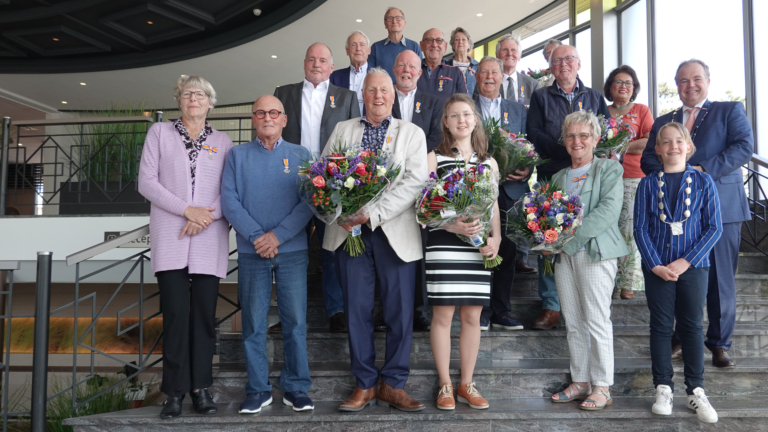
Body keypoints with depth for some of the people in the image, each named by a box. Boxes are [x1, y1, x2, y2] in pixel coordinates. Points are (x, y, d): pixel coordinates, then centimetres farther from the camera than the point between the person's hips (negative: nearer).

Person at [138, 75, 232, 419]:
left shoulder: (222, 141, 13)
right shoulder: (160, 133, 10)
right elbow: (147, 182, 0)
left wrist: (209, 215, -10)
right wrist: (187, 209, -9)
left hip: (209, 238, 1)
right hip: (170, 236, -1)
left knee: (204, 313, 1)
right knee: (176, 313, -6)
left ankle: (200, 387, 10)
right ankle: (175, 391, 3)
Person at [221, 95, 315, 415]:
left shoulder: (300, 155, 8)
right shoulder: (238, 155, 9)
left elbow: (309, 202, -2)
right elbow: (229, 200, -1)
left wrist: (278, 235, -13)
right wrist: (255, 236, -13)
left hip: (292, 250, 0)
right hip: (251, 252, 1)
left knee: (295, 321, 2)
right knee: (253, 323, 5)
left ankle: (296, 388, 13)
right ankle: (258, 389, 15)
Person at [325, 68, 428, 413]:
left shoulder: (412, 133, 9)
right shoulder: (343, 129, 15)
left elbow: (416, 181, -4)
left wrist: (373, 213, -15)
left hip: (395, 232, -1)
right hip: (350, 230, 1)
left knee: (400, 311, -1)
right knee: (357, 310, 3)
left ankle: (393, 385, 12)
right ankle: (365, 384, 15)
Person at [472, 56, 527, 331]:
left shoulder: (519, 110, 17)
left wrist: (527, 169, -6)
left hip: (510, 189, 3)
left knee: (508, 252, 4)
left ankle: (502, 312, 14)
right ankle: (480, 311, 8)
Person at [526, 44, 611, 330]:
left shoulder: (594, 97, 18)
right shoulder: (541, 97, 13)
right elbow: (534, 134, 1)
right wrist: (563, 147, -15)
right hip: (551, 176, -1)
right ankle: (550, 307, 3)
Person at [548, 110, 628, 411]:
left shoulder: (609, 169, 2)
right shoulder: (558, 177, 19)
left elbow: (609, 210, -12)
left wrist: (573, 233, -20)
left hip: (595, 251, -6)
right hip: (564, 254, 6)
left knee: (597, 321, -3)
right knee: (573, 322, 8)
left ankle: (602, 386, 5)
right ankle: (580, 382, 17)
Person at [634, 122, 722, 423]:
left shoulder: (703, 182, -2)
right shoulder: (648, 184, 0)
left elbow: (714, 227, -4)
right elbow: (640, 228, -1)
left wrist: (686, 261, -12)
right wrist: (656, 265, -11)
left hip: (693, 266, 0)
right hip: (657, 268, 0)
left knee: (692, 327, 7)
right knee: (661, 326, 7)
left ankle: (695, 391, 18)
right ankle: (663, 388, 17)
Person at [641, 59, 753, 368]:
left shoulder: (730, 111, 10)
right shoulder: (663, 122, 19)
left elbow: (744, 146, -6)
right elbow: (647, 159, 9)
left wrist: (704, 169, -17)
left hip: (720, 207, -2)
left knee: (721, 279, 0)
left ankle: (719, 343, 10)